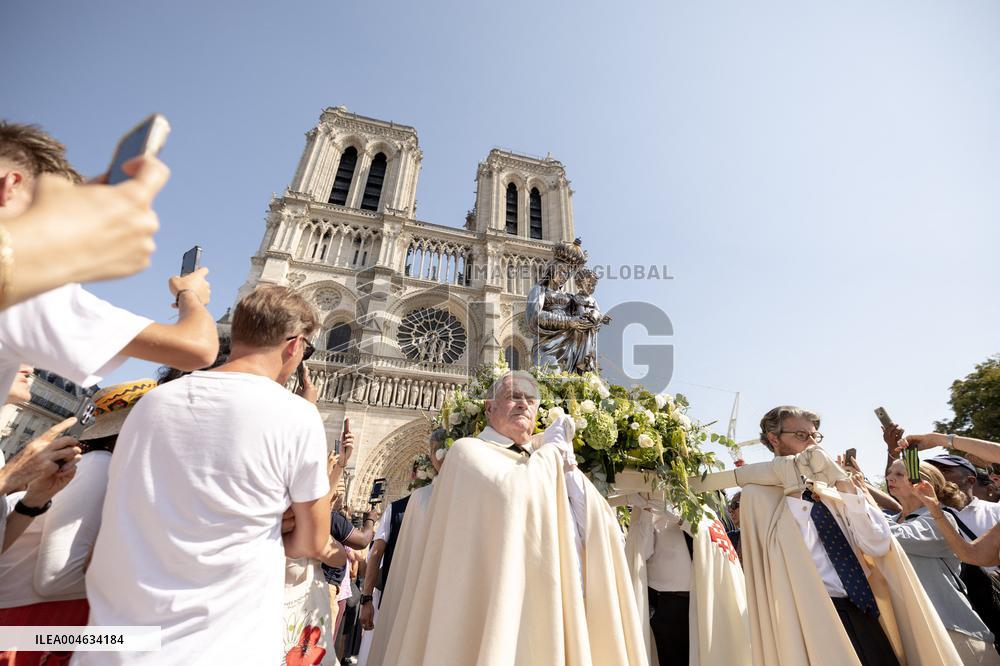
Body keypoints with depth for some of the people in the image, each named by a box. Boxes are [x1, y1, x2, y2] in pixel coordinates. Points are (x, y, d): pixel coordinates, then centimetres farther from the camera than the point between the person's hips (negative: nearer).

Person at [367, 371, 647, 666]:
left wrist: (567, 465, -5)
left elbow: (603, 527, 6)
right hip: (502, 616, -6)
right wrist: (553, 448, -10)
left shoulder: (541, 466, 13)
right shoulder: (469, 451, -5)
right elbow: (508, 491, -26)